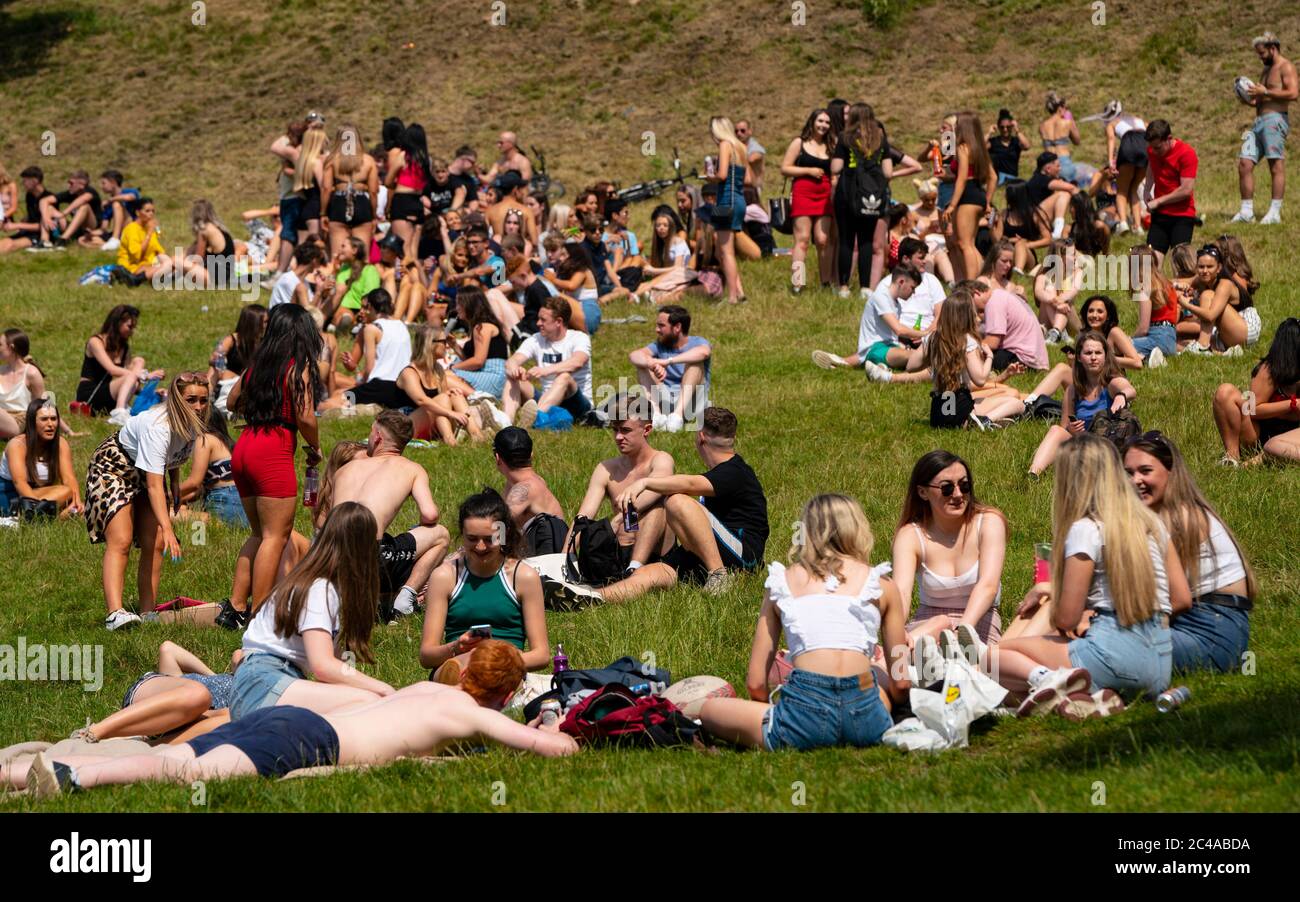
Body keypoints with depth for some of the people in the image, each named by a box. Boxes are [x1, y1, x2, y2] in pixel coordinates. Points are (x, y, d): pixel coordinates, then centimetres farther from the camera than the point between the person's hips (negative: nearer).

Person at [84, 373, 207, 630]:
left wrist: (175, 483, 4)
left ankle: (148, 614, -1)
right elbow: (154, 485, -42)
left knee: (155, 546, -4)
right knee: (120, 542, -21)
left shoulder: (192, 423, -14)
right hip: (113, 468, -8)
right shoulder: (157, 427, -37)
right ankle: (115, 613, -32)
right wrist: (167, 528, -48)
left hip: (149, 472, 8)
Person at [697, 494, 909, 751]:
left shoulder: (781, 582, 17)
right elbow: (901, 684, 17)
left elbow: (755, 683, 14)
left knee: (709, 709, 23)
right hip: (865, 717, 2)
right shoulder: (881, 585, 15)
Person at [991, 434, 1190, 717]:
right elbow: (1182, 598, 16)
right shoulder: (1152, 523, 13)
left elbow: (1066, 619, -7)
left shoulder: (1086, 530, -7)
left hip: (1116, 652, -7)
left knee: (995, 653, 6)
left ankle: (1046, 678, -26)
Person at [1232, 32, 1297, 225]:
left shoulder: (1285, 67, -2)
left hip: (1274, 120, -9)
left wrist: (1265, 92, -14)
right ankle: (1246, 212, 2)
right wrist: (1253, 101, 13)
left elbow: (1293, 93, -16)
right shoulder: (1267, 69, 26)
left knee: (1276, 166, -8)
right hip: (1259, 121, 9)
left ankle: (1275, 212, -9)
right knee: (1244, 164, -1)